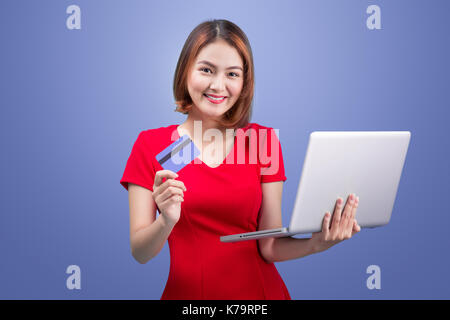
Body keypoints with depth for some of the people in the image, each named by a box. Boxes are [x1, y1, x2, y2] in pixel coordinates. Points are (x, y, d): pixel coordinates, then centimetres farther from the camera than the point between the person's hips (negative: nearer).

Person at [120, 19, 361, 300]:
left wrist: (317, 243, -20)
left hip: (258, 290, 1)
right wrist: (167, 221, -22)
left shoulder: (264, 140, 1)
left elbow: (269, 247, -3)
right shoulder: (150, 144, -2)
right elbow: (139, 253, -4)